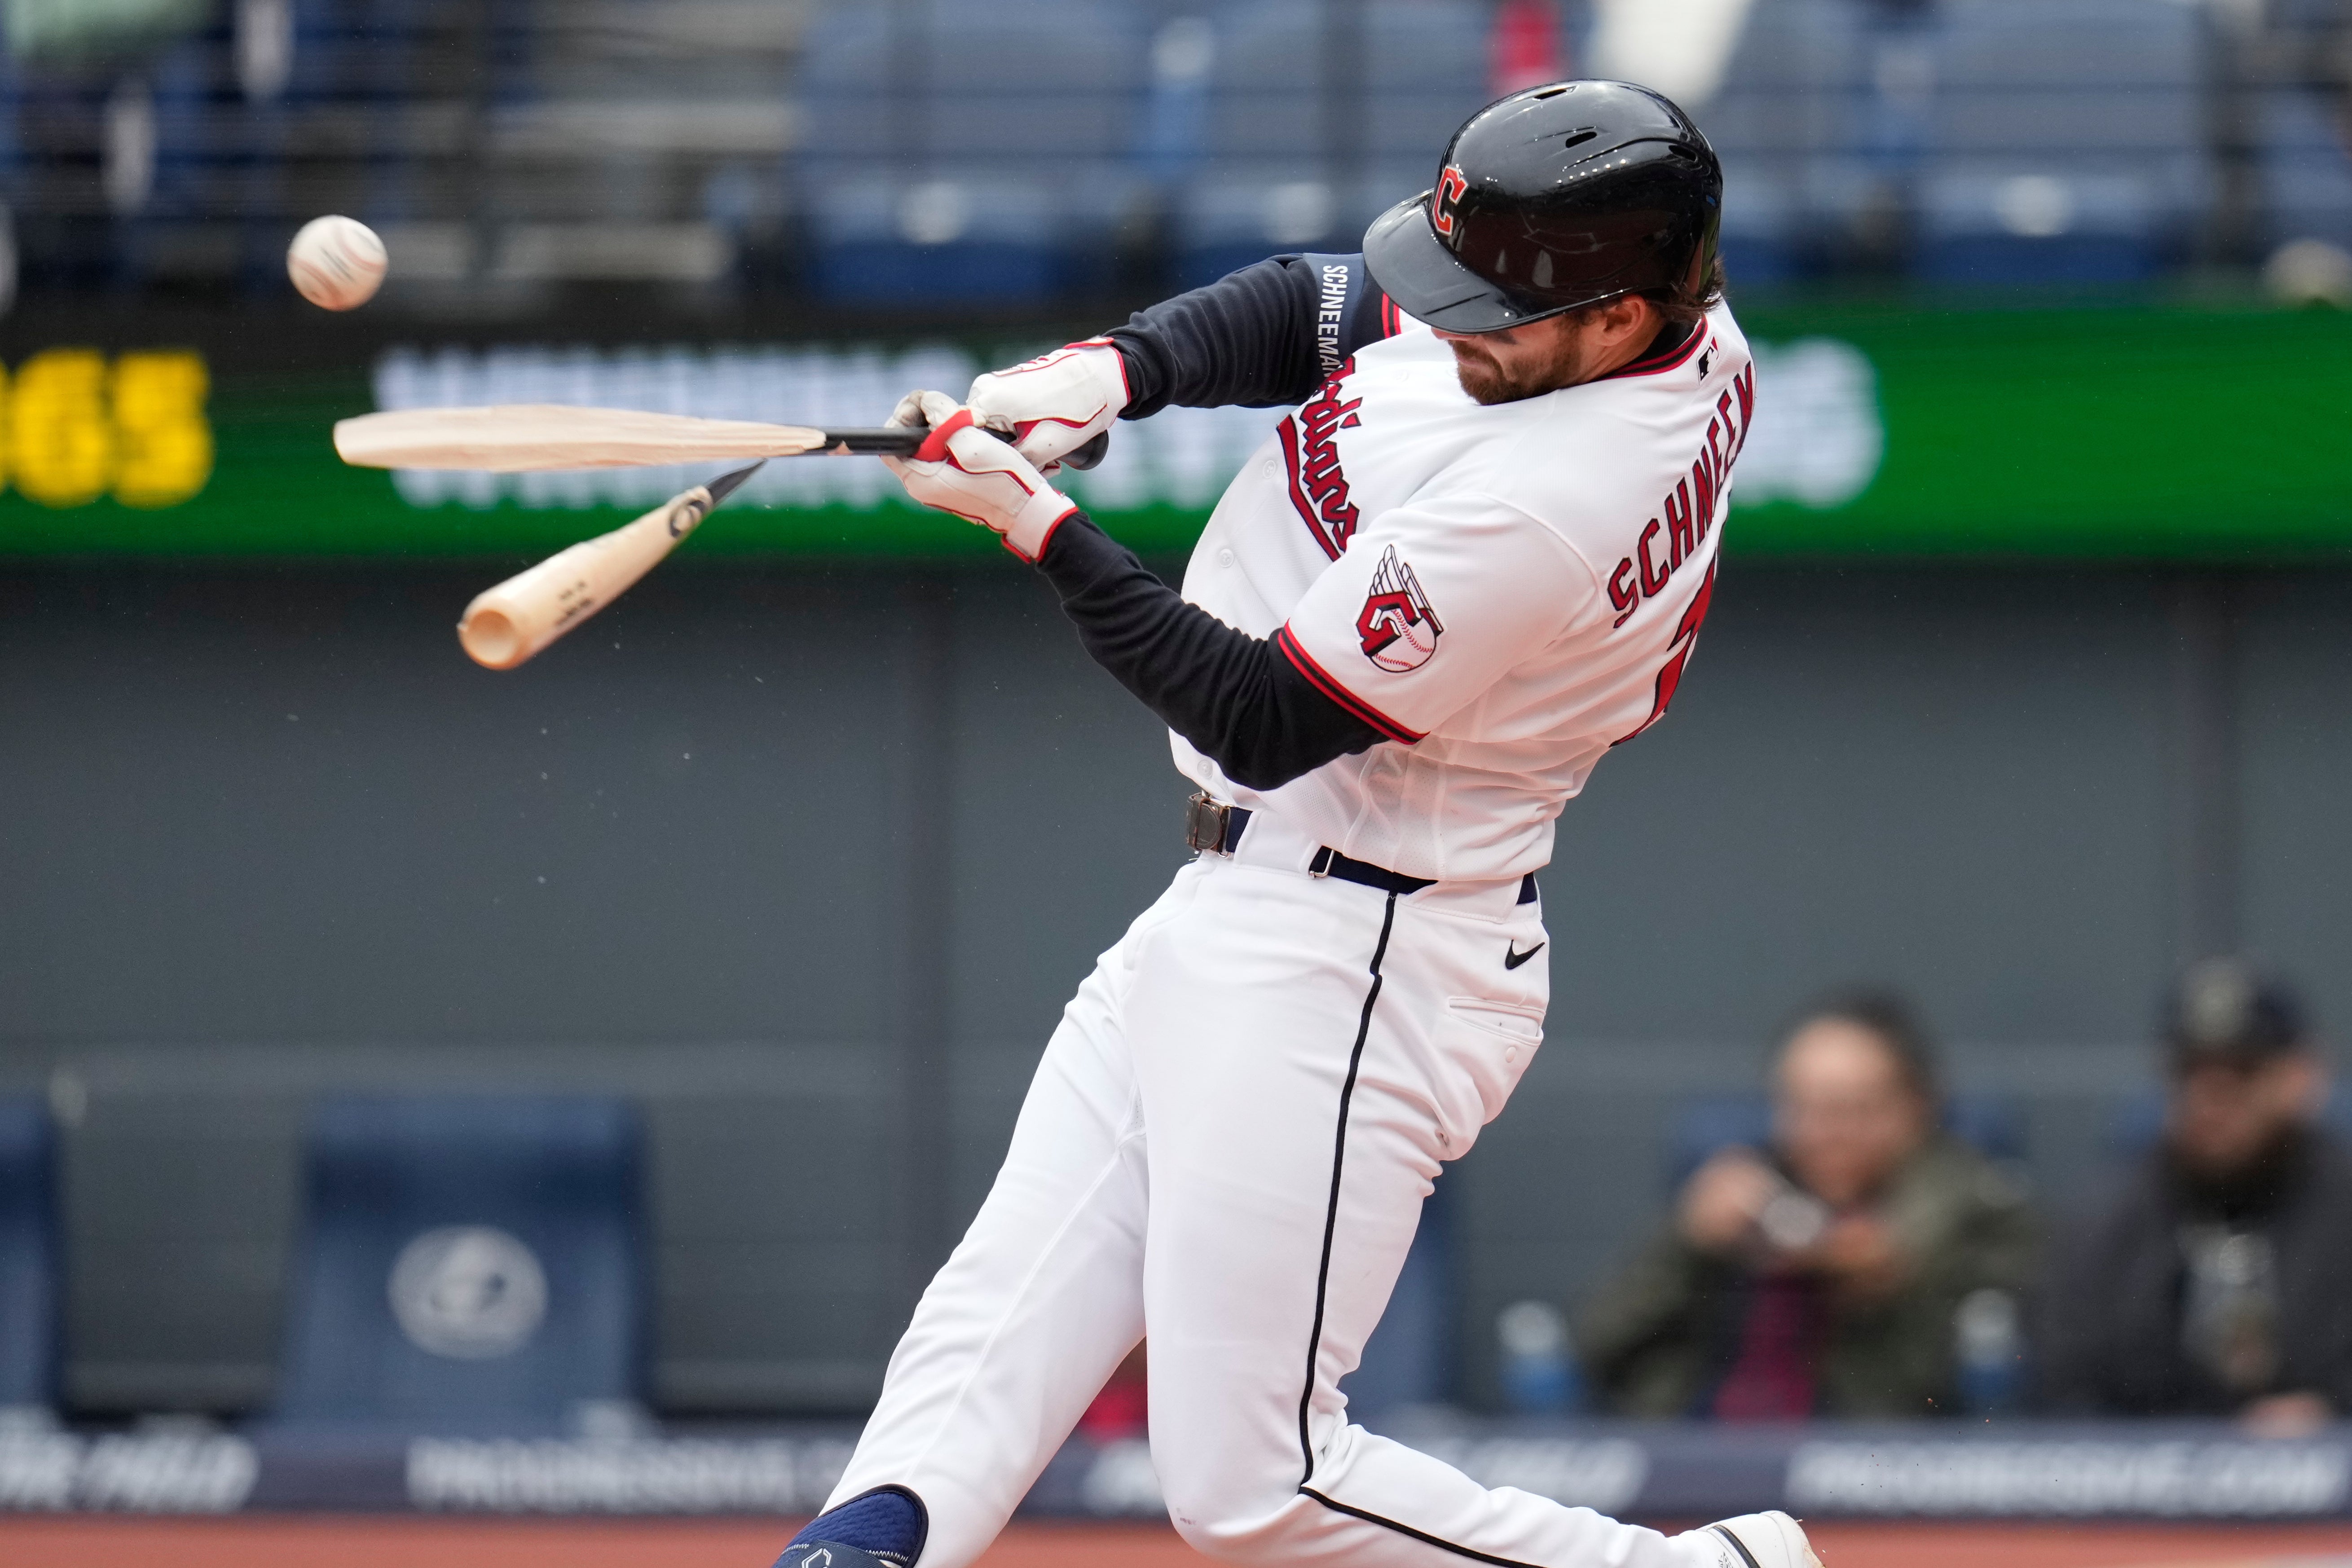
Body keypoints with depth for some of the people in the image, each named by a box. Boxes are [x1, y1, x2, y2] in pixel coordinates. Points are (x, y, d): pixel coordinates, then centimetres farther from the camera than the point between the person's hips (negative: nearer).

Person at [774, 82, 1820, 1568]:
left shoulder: (1537, 505, -29)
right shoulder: (1690, 332, 0)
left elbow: (1262, 722, -21)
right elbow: (1313, 310, 14)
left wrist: (1039, 524, -14)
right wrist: (1110, 369, -4)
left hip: (1345, 968, -11)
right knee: (996, 1325, -2)